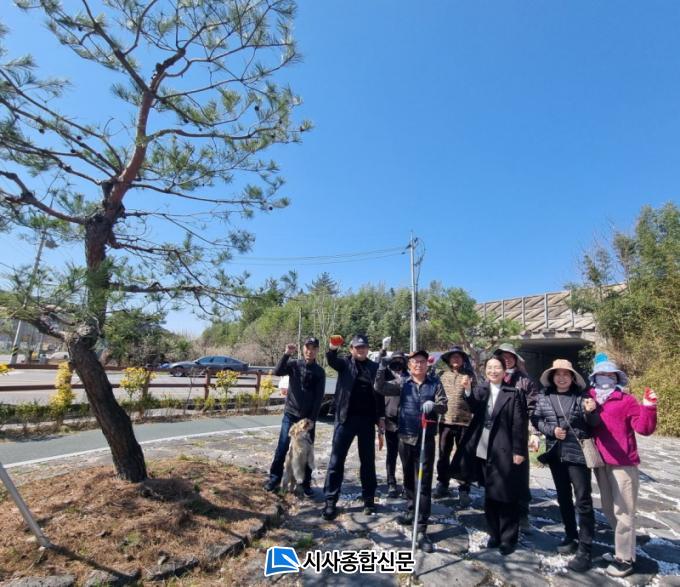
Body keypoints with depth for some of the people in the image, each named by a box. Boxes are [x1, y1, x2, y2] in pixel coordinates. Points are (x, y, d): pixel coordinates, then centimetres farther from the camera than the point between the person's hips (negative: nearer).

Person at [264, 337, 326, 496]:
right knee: (282, 448, 2)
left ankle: (306, 483, 18)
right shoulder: (293, 364, 0)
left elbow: (319, 398, -3)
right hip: (290, 414, 0)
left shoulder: (319, 371, -1)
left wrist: (312, 419, -9)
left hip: (308, 417, 0)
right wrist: (286, 354, -30)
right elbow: (277, 372, -17)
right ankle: (274, 478, 17)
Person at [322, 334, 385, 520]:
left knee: (368, 460, 12)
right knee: (336, 459, 1)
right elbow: (331, 360, -19)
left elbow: (379, 393, 9)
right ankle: (330, 501, 12)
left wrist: (381, 417, 5)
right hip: (346, 417, -2)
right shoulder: (345, 363, 3)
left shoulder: (374, 367, 7)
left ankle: (369, 499, 26)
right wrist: (333, 348, -40)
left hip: (367, 419, 2)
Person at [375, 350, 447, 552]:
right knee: (408, 478, 19)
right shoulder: (402, 382, 0)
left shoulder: (435, 382, -1)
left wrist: (434, 405, -31)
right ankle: (411, 511, 41)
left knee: (424, 484, 0)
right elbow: (380, 387, -12)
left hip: (426, 440, -2)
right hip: (405, 437, 2)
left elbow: (444, 406, -9)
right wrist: (382, 366, -24)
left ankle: (422, 530, 7)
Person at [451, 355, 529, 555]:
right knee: (490, 496, 15)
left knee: (507, 497, 6)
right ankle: (494, 534, 29)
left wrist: (519, 450, -10)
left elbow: (520, 424, -7)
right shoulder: (480, 390, 6)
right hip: (484, 450, 4)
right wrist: (467, 390, -29)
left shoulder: (514, 393, -5)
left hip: (506, 451, -4)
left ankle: (508, 539, 21)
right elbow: (474, 409, -13)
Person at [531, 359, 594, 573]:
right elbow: (535, 419, 5)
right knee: (563, 497, 17)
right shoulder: (544, 396, 3)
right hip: (555, 453, 4)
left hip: (578, 453, -3)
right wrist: (552, 430, -11)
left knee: (583, 500, -1)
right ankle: (571, 537, 34)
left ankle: (585, 549, 8)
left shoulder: (581, 395, -4)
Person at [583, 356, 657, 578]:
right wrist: (588, 412, -10)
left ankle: (625, 558, 15)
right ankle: (623, 547, 35)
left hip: (623, 464, -6)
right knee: (609, 510, 17)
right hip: (600, 463, 6)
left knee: (623, 512, 1)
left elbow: (644, 428, -14)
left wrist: (648, 408, -28)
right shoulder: (590, 400, 6)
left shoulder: (626, 400, -7)